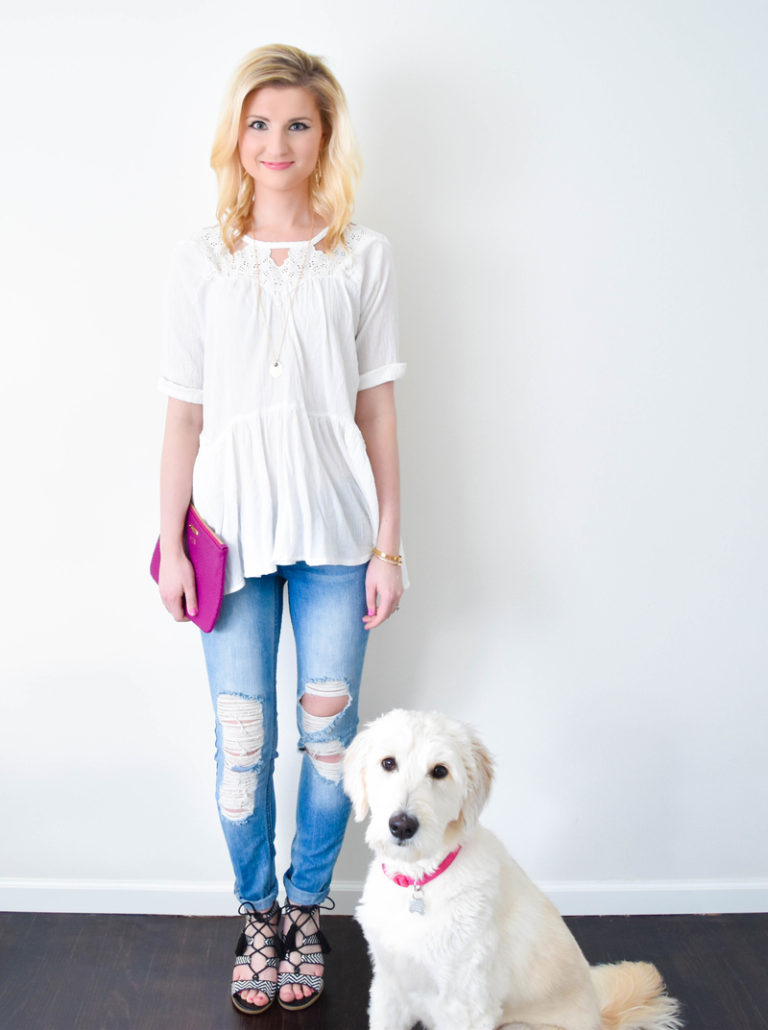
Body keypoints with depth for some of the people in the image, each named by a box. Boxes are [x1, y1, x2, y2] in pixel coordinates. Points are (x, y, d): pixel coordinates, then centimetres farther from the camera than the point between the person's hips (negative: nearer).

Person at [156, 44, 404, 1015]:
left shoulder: (362, 257, 2)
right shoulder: (200, 261, 3)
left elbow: (377, 406, 1)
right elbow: (183, 414, 3)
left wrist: (387, 545, -1)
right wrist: (171, 544, 0)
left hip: (333, 531, 0)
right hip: (235, 528, 0)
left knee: (328, 734, 8)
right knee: (242, 740, 6)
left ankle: (306, 908, 30)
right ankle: (258, 913, 29)